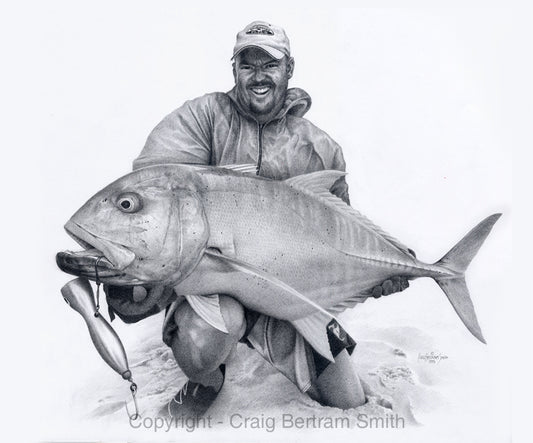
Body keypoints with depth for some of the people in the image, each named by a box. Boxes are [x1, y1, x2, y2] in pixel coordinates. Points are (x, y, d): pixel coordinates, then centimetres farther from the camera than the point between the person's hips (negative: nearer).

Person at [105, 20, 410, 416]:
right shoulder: (208, 115, -5)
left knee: (349, 404, 6)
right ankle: (207, 379, 3)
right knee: (203, 338, -37)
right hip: (214, 283, -2)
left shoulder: (323, 149, 4)